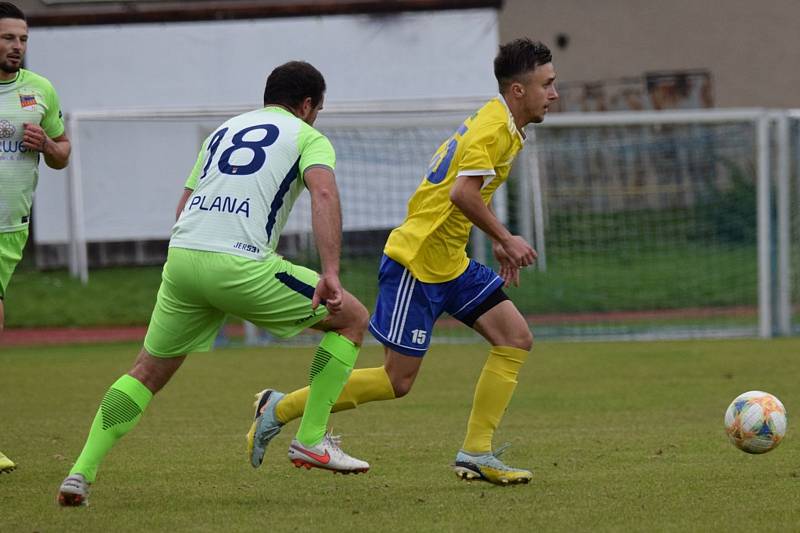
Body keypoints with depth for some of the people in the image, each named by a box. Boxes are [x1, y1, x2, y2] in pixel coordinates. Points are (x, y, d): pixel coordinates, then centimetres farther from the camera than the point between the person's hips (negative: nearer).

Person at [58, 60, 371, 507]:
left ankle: (81, 473, 9)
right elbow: (324, 193, -10)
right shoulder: (308, 136, 11)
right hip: (238, 264, -6)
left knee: (148, 372, 21)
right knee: (353, 317, 10)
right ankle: (312, 440, 8)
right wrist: (330, 274, -18)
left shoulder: (224, 131, 29)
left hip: (180, 256, 6)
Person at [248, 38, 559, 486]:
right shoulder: (494, 127, -17)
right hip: (417, 260, -10)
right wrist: (506, 239, -20)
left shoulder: (505, 127, 14)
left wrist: (499, 243, 20)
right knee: (398, 381, -6)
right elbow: (463, 193, -28)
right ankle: (281, 410, 6)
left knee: (516, 339, 1)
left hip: (450, 262, 10)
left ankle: (477, 454, 3)